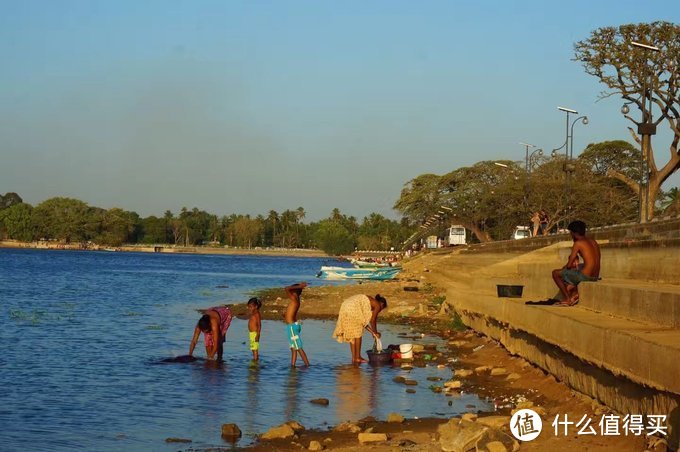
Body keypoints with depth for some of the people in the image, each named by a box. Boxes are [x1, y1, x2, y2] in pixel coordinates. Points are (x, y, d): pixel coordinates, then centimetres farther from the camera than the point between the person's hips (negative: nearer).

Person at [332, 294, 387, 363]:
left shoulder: (369, 301, 31)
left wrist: (372, 332, 30)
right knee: (358, 334, 3)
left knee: (352, 334, 14)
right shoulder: (377, 305, 9)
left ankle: (354, 357, 15)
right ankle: (358, 357, 4)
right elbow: (373, 320, 5)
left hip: (345, 308, 8)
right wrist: (375, 332, 19)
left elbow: (363, 321, 29)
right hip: (353, 309, -8)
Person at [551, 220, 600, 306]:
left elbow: (569, 265, -8)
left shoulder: (578, 243, -10)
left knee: (555, 273, 7)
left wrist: (562, 268, 13)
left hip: (585, 275, -8)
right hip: (596, 276, 8)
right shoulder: (593, 241, 13)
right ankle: (575, 293, 21)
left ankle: (567, 299, 11)